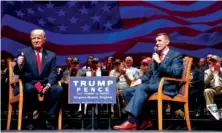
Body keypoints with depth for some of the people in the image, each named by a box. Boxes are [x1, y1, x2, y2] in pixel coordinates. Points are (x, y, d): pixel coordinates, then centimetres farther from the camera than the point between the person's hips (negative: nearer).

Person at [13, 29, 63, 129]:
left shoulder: (51, 55, 13)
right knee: (29, 89, -37)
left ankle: (48, 117, -16)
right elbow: (17, 72, 4)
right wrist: (19, 65, -21)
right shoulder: (24, 52, 9)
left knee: (59, 89, -27)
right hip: (29, 84, -1)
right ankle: (32, 113, -14)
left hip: (45, 84, 2)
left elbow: (53, 73, 2)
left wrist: (48, 85, -19)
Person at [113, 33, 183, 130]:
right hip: (152, 84, 8)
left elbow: (175, 73, -15)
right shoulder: (156, 56, 22)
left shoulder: (176, 55, 1)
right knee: (127, 91, -10)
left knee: (142, 88, -33)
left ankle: (132, 121, -34)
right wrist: (140, 79, 3)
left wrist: (159, 62, -16)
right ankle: (142, 120, -8)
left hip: (166, 86, -8)